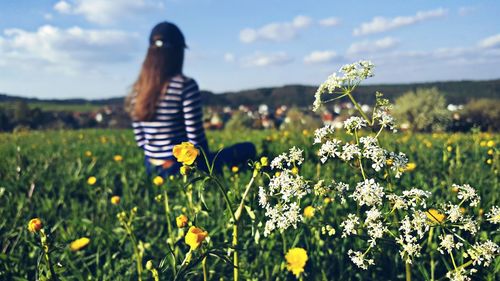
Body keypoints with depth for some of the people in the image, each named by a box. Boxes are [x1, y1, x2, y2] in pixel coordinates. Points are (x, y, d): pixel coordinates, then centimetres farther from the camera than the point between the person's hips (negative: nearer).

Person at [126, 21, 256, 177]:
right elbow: (196, 139, -16)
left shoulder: (138, 89, 1)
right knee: (248, 149, 10)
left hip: (152, 169, 8)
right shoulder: (185, 85, -18)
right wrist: (208, 162, 3)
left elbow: (140, 140, 7)